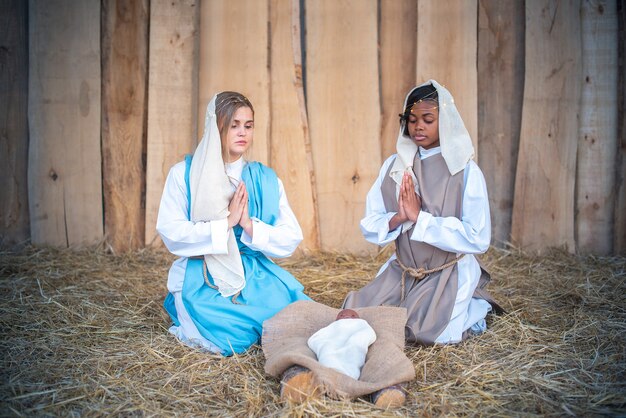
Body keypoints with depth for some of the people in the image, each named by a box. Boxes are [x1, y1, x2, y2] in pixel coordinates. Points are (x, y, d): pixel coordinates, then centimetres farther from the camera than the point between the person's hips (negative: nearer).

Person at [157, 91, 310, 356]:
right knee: (231, 338, -25)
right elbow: (171, 234, -10)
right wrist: (226, 222, -16)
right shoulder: (184, 174, 0)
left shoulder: (266, 179, 6)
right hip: (202, 281, -2)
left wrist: (249, 225, -15)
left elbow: (292, 238, 0)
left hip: (256, 278, 3)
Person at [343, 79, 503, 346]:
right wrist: (398, 218, -21)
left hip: (448, 275, -3)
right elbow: (369, 226, 0)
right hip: (401, 271, 4)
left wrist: (419, 216, -21)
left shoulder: (466, 171, -11)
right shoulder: (394, 166, 1)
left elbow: (478, 238, -18)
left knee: (427, 332, -20)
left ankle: (474, 308, 12)